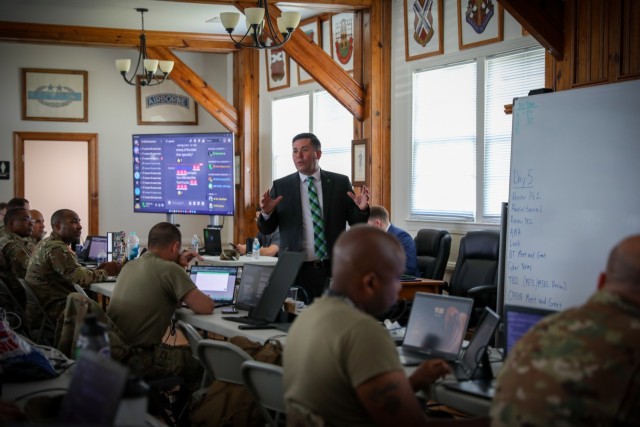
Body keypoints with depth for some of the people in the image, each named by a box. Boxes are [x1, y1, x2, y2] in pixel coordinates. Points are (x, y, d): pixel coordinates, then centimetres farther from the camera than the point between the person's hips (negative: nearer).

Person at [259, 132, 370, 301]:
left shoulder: (340, 183, 4)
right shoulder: (281, 186, 4)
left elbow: (356, 224, 6)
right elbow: (266, 229, 5)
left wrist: (362, 209, -14)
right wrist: (266, 212, -15)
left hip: (333, 268, 0)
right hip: (295, 270, 0)